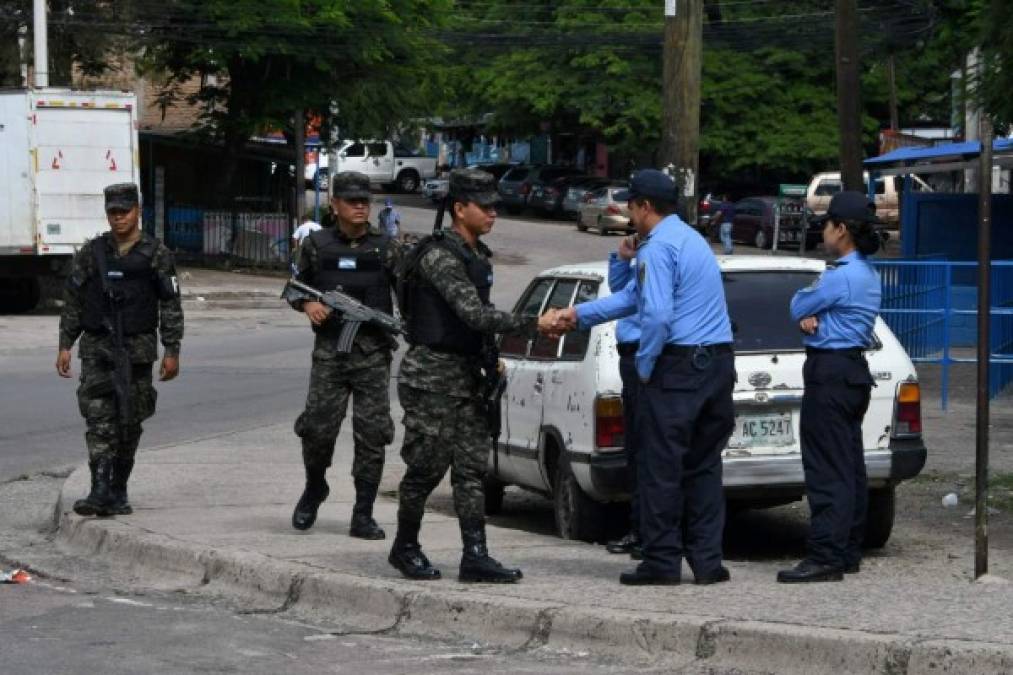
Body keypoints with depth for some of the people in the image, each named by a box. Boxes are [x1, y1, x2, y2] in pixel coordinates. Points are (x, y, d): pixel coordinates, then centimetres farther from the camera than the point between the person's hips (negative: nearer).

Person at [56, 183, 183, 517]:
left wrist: (171, 351, -4)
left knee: (130, 423, 5)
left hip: (137, 350, 0)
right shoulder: (91, 252, 5)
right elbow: (72, 301, 9)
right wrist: (65, 345, 3)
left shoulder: (156, 254, 0)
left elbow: (171, 306, 1)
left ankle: (118, 492, 16)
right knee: (99, 418, -11)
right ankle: (100, 491, -17)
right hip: (97, 348, 0)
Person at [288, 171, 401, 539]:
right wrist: (307, 304, -5)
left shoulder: (386, 248, 5)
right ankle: (314, 488, 26)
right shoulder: (317, 245, 7)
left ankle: (363, 515, 5)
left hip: (373, 352, 0)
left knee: (371, 434, -2)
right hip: (329, 351, 0)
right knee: (318, 428, -4)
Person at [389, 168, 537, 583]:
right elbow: (474, 314, -26)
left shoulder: (479, 256, 13)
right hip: (432, 374, -9)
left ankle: (475, 557, -1)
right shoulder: (439, 256, -17)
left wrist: (491, 359, 17)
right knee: (428, 466, -2)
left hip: (466, 374, 9)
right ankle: (405, 548, 15)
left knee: (472, 465, 2)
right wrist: (531, 325, -28)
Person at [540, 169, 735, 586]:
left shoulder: (658, 247, -11)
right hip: (719, 363, 9)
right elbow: (634, 296, 25)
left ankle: (662, 561, 2)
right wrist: (577, 316, 26)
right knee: (704, 466, 11)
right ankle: (707, 562, 10)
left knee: (660, 468, 0)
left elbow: (657, 314, -23)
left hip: (677, 365, -9)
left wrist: (644, 365, -8)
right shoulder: (690, 238, 20)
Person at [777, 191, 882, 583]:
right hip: (855, 370, 11)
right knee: (850, 467, 13)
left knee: (827, 470, -12)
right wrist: (810, 318, -6)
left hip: (829, 372, -10)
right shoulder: (867, 274, 15)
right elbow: (805, 309, 15)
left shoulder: (841, 276, -18)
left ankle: (826, 557, -14)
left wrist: (805, 311, 12)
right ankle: (849, 552, 18)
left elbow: (797, 307, -9)